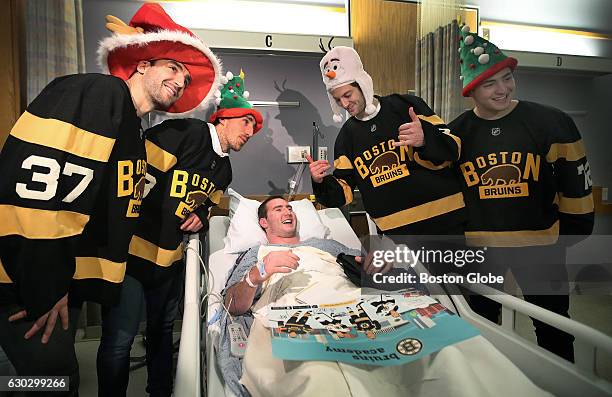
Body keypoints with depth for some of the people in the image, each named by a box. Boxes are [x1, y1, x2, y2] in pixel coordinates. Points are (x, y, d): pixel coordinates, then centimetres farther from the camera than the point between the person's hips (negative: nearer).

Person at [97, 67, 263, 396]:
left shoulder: (223, 169, 10)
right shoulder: (182, 132, -16)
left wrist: (200, 216, 0)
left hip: (171, 258, 8)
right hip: (130, 250, -7)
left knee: (162, 331, 21)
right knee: (119, 340, -1)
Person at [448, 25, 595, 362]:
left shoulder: (551, 123, -8)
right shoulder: (456, 134, -4)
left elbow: (575, 185, 0)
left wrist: (572, 233, 4)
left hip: (539, 245, -1)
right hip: (476, 247, 2)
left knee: (553, 332, 15)